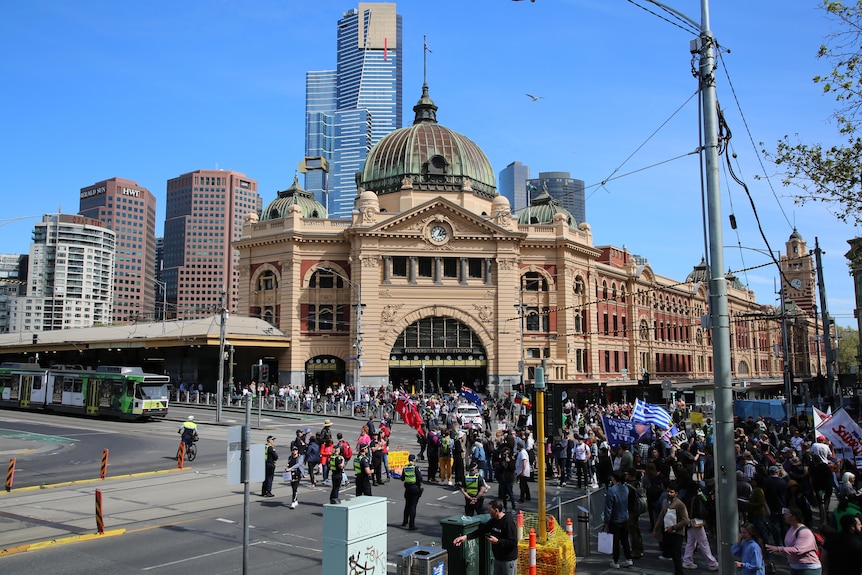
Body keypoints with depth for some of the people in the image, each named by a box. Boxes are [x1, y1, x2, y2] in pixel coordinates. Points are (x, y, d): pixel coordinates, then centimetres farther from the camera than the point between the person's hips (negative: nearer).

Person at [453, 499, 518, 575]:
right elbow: (481, 531, 6)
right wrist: (466, 537, -4)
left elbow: (513, 542, -25)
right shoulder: (493, 520, 3)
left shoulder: (509, 522, -23)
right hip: (497, 558, 8)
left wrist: (497, 541, -27)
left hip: (509, 559, -8)